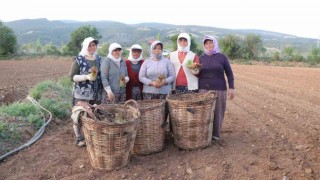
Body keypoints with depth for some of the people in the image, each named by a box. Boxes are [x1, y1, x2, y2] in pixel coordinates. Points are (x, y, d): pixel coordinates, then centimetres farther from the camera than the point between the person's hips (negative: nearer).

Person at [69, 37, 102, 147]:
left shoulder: (99, 59, 10)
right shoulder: (78, 60, -3)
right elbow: (72, 77, -8)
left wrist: (97, 74, -2)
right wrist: (87, 76, -19)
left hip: (96, 94, 4)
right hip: (81, 94, -4)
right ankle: (80, 138, 15)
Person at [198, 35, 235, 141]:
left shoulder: (222, 57, 1)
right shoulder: (201, 57, 8)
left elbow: (229, 73, 3)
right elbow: (198, 74, 18)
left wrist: (231, 88, -2)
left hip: (219, 90, -2)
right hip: (203, 90, 2)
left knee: (217, 112, 2)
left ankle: (215, 134, 15)